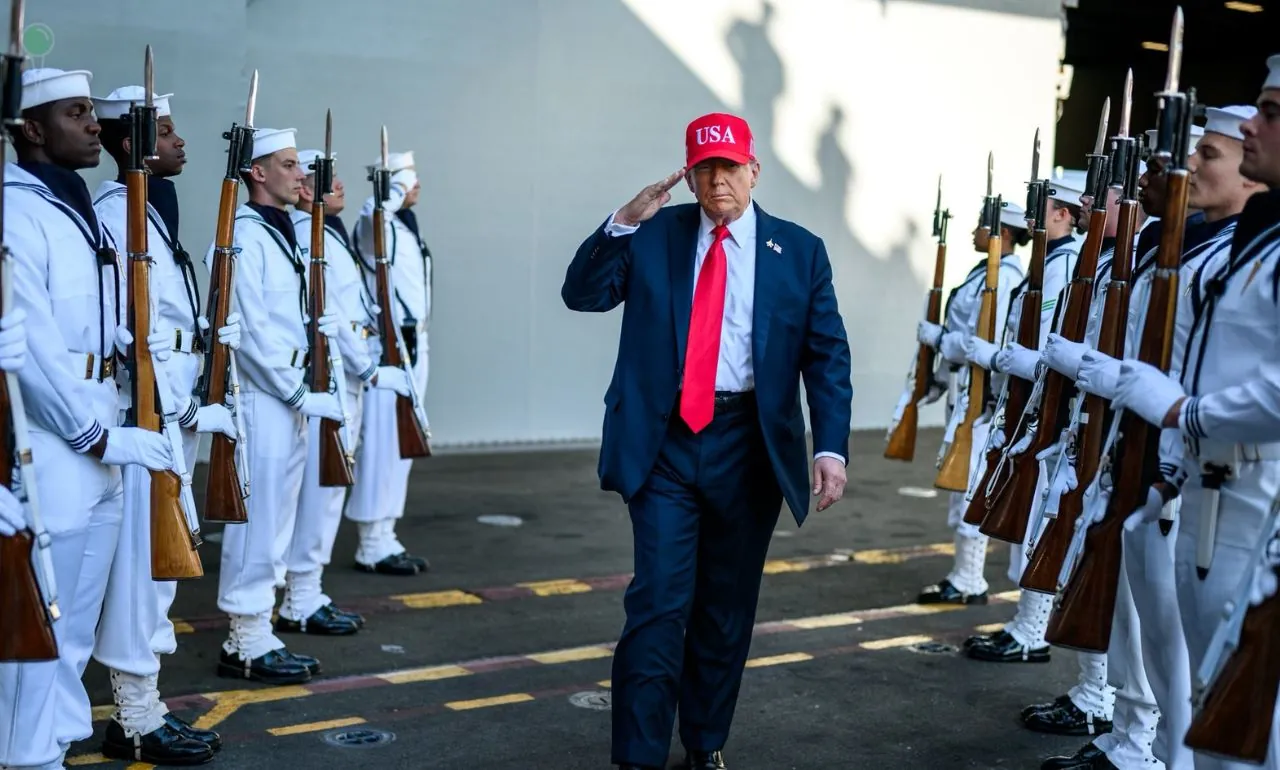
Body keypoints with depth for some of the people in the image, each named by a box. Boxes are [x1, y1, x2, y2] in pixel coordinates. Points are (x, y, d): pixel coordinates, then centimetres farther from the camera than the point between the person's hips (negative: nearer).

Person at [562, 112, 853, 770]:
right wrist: (622, 223, -13)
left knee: (727, 606, 12)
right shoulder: (654, 234, 4)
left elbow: (827, 356, 0)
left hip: (749, 445, 1)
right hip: (665, 441, -1)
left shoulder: (798, 249, 3)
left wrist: (831, 446, -11)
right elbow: (582, 294, -1)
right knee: (659, 601, -6)